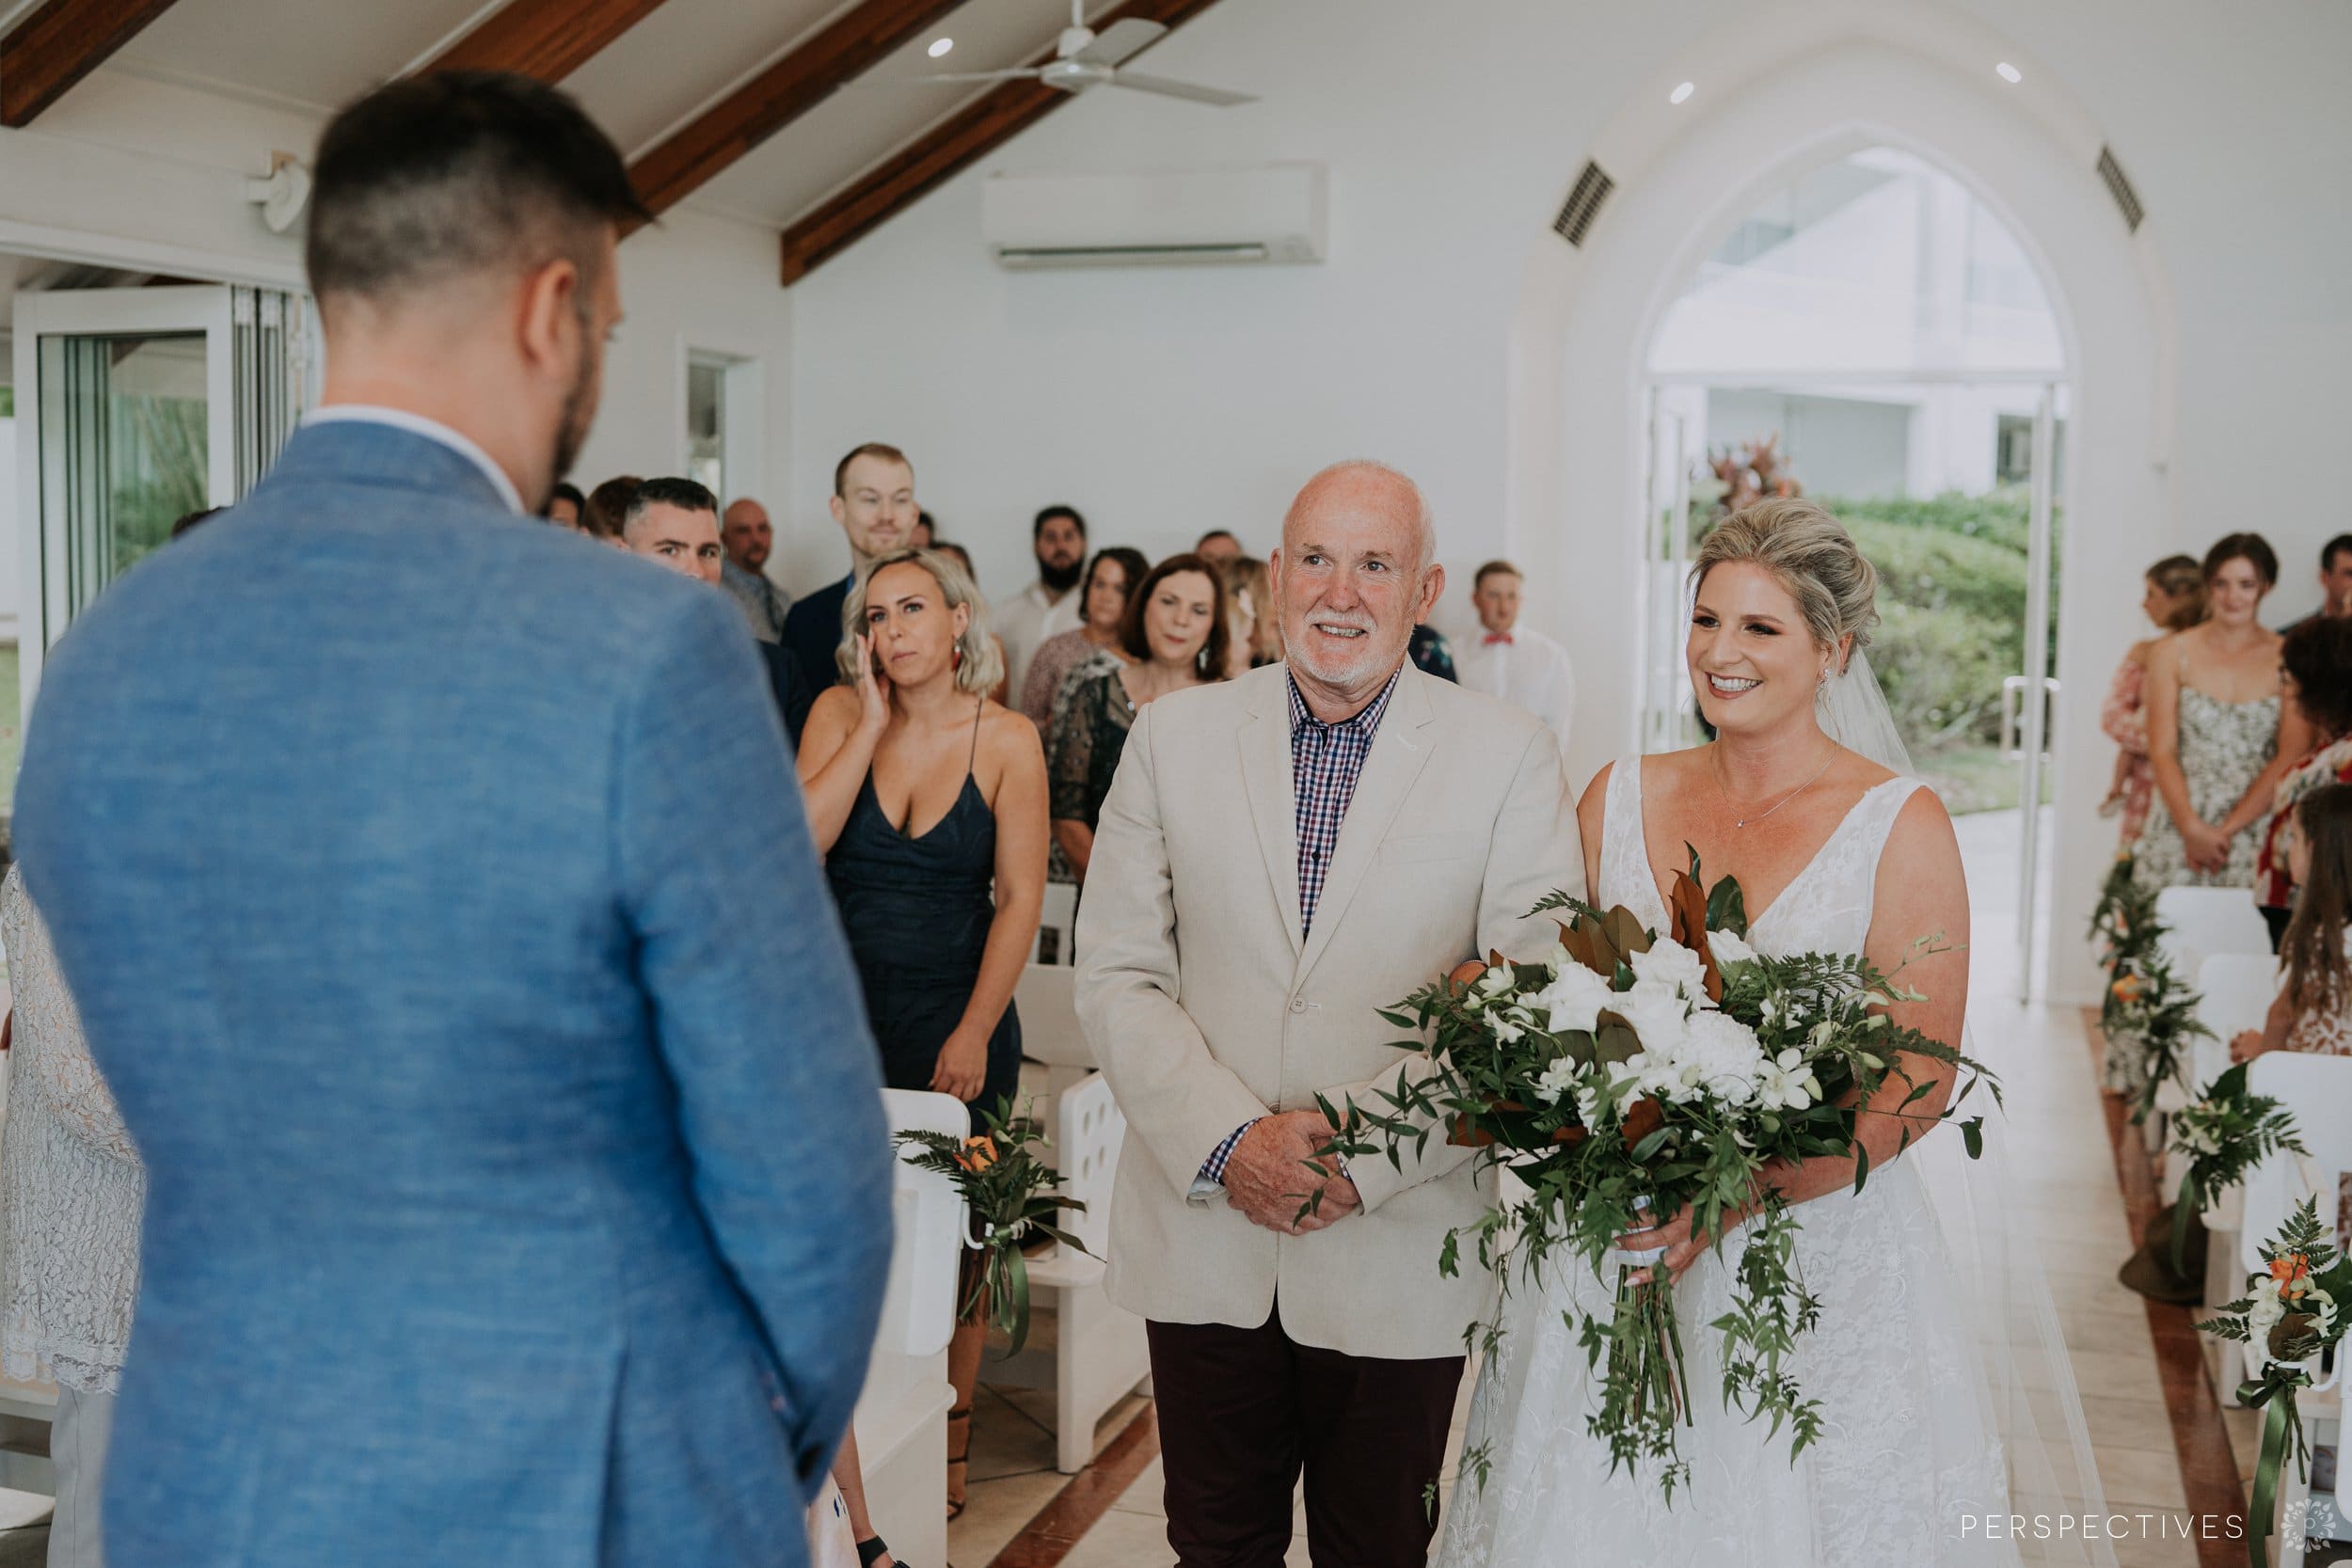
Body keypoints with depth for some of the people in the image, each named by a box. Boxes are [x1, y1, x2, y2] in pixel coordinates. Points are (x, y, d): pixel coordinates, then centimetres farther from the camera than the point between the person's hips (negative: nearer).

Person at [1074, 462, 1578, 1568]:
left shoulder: (1508, 756, -4)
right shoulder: (1174, 734, 1)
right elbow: (1116, 976, -1)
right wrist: (1226, 1141, -14)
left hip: (1401, 1250, -1)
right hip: (1203, 1234, 2)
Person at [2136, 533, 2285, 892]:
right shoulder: (2173, 653, 5)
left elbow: (2290, 759, -1)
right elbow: (2162, 752, 1)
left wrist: (2227, 829, -9)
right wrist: (2192, 827, -12)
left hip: (2254, 832, 0)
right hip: (2178, 829, 0)